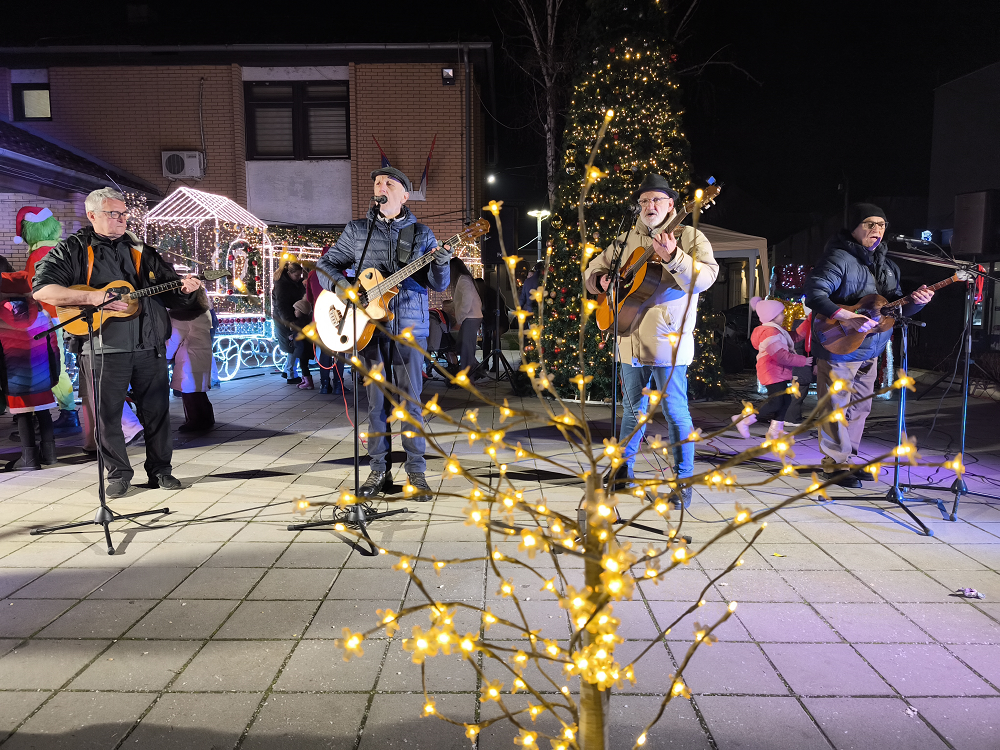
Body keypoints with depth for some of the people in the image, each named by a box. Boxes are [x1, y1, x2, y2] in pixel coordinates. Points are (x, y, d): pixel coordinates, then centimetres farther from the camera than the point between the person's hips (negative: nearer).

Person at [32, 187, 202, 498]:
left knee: (157, 411, 6)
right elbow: (42, 289, -6)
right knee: (107, 414, 3)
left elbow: (170, 290, 19)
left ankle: (160, 469, 19)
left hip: (150, 346, 3)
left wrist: (184, 288, -5)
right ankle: (118, 473, 19)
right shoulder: (72, 250, 4)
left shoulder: (142, 250, 15)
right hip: (104, 347, -3)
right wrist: (93, 297, -17)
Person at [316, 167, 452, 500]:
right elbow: (326, 263, 14)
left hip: (410, 325, -1)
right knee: (375, 399, 7)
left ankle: (416, 469, 11)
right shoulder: (356, 230, 10)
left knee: (411, 399, 1)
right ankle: (378, 467, 19)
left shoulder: (421, 234, 8)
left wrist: (441, 264, -17)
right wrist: (339, 285, -6)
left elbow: (438, 285, 4)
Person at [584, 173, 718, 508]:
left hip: (667, 341, -5)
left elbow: (704, 278, -17)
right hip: (631, 340, 5)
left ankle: (683, 482, 8)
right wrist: (602, 279, -1)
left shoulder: (689, 237, -2)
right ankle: (624, 468, 32)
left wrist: (673, 257, -32)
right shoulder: (627, 240, 14)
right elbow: (593, 270, 22)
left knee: (675, 412, -2)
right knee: (634, 408, 18)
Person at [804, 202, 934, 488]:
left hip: (870, 351, 9)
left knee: (859, 408, 15)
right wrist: (847, 316, -32)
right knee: (836, 408, -2)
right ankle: (834, 465, 9)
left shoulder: (886, 265, 14)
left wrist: (915, 301, -5)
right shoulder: (838, 258, -13)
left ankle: (847, 460, 28)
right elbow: (814, 293, -24)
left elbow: (896, 308, 17)